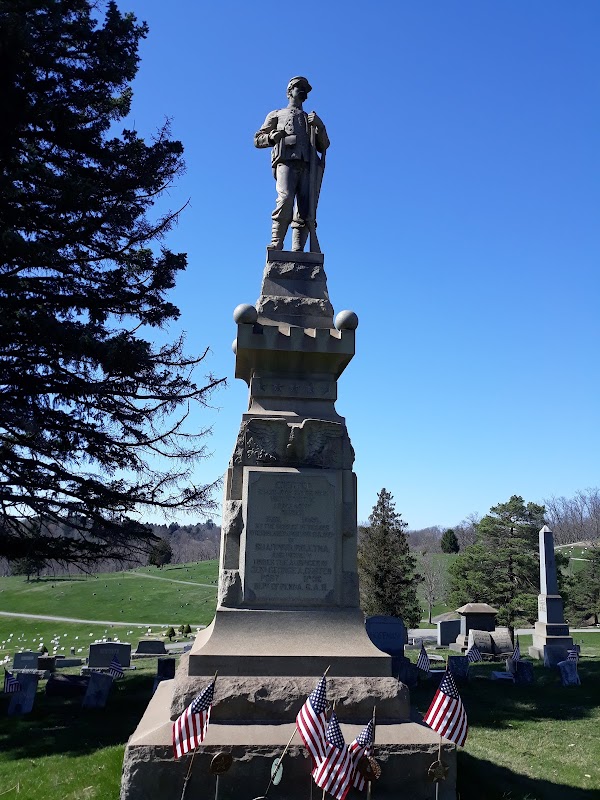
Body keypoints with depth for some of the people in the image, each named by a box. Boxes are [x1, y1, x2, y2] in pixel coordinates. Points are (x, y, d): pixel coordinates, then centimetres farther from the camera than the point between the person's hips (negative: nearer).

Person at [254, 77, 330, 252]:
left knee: (306, 208, -15)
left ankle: (297, 251, -20)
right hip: (286, 162, -3)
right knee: (286, 199, -28)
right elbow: (258, 140, 21)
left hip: (308, 166, 3)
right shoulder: (276, 115, 30)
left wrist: (319, 126, 6)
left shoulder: (311, 118, 37)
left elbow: (323, 146, 24)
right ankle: (276, 244, -25)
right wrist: (272, 137, 0)